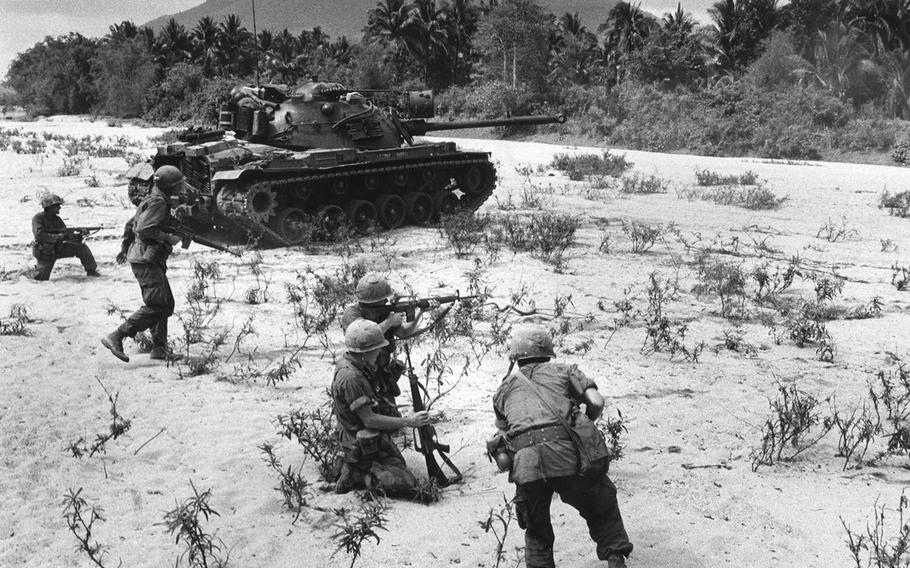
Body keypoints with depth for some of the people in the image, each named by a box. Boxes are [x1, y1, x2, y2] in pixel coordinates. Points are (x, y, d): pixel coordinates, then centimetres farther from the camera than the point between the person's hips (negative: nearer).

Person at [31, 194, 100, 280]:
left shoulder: (57, 219, 4)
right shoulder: (38, 218, -16)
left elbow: (65, 235, 3)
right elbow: (39, 235, -30)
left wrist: (76, 237, -18)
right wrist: (57, 237, -31)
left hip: (58, 249, 5)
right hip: (45, 253, -5)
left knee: (82, 247, -8)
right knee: (42, 279, -12)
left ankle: (91, 270, 1)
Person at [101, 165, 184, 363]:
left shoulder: (152, 200, 19)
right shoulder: (158, 202, -13)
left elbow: (130, 225, 26)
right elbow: (145, 229, -25)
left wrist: (125, 248, 32)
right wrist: (169, 239, -15)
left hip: (152, 260, 11)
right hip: (146, 260, -11)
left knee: (166, 304, 12)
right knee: (155, 306, -16)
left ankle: (159, 348, 14)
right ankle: (116, 337, -16)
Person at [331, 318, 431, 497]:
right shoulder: (350, 378, -28)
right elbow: (369, 420, -25)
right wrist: (407, 421, -21)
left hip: (375, 441, 10)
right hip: (366, 448, -10)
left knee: (400, 468, 26)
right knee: (407, 485, -15)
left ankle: (355, 471, 13)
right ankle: (355, 476, -7)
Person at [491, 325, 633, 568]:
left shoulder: (504, 389, 26)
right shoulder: (563, 371, 21)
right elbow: (597, 402, 10)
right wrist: (584, 424, 27)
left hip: (525, 465, 1)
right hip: (567, 455, -1)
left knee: (536, 532, 23)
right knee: (602, 510, 24)